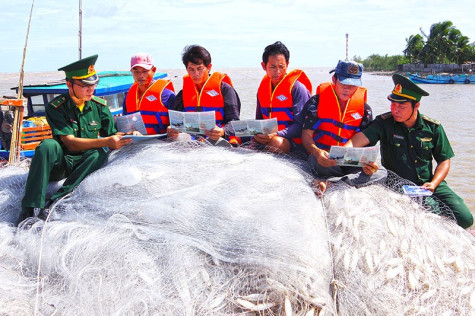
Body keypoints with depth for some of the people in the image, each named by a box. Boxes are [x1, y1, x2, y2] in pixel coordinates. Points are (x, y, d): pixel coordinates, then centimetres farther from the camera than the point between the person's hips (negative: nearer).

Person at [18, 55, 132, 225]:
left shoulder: (99, 106, -1)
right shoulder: (55, 107, -12)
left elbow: (112, 136, -1)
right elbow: (70, 143, -22)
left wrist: (126, 137, -25)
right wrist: (105, 142, -33)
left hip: (84, 164, 2)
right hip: (59, 163, -2)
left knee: (99, 154, -30)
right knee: (48, 145, -33)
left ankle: (55, 201, -36)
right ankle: (29, 208, -35)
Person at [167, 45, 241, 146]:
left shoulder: (224, 88, 8)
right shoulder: (183, 93, 20)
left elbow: (234, 121, -1)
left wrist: (222, 132, -26)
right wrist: (171, 130, -16)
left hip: (219, 140, -2)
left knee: (219, 141, -38)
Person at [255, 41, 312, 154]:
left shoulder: (297, 88, -4)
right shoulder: (263, 87, 16)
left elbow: (301, 125, -11)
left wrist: (277, 135, -26)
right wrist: (257, 134, -1)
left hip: (294, 143, -5)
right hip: (266, 139, 5)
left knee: (276, 142, -39)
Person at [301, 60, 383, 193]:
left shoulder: (365, 109, 10)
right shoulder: (317, 102, 2)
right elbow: (307, 134, -4)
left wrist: (369, 164, -17)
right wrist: (317, 152, -27)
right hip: (322, 157, -3)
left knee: (381, 173, -24)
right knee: (315, 161, -38)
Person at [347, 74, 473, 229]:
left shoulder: (433, 127, 1)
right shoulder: (384, 123, -5)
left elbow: (444, 160, 7)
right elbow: (362, 138, -22)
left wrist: (434, 183, -10)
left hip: (427, 184, 2)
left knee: (465, 218, -13)